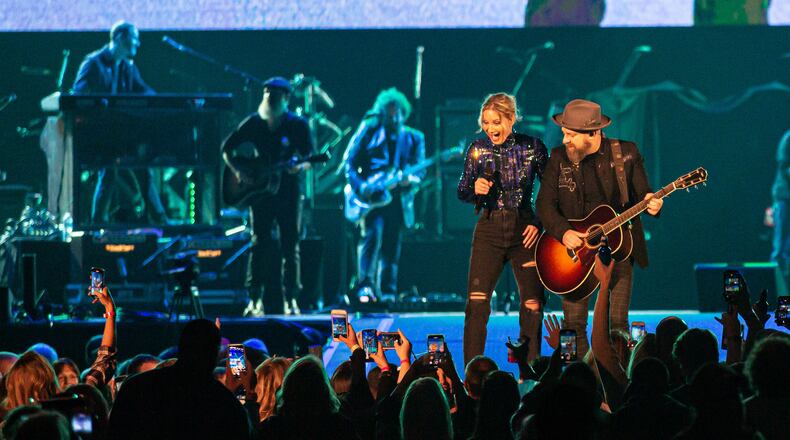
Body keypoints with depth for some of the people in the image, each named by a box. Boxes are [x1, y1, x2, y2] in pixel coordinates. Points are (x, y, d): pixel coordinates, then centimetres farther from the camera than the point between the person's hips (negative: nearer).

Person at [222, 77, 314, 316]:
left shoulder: (297, 125, -2)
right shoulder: (253, 123, 3)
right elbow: (227, 149, 11)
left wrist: (300, 166, -25)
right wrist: (237, 171, -4)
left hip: (289, 191, -1)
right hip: (260, 191, 1)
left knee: (290, 246, 0)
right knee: (259, 243, -2)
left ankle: (290, 299, 5)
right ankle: (255, 300, 0)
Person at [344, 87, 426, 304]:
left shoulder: (414, 138, 12)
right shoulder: (368, 132, 5)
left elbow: (419, 170, 7)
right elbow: (350, 162, 3)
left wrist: (411, 179, -17)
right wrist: (360, 186, -13)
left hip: (398, 199, 3)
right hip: (371, 197, -3)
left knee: (391, 247, 7)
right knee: (372, 235, -22)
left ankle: (387, 292, 15)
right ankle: (365, 287, -26)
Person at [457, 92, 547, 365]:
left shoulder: (532, 147, -2)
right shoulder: (478, 149, 0)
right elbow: (462, 192, 7)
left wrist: (540, 223, -5)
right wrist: (475, 189, -14)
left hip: (524, 230, 0)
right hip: (489, 230, 0)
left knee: (532, 304, -2)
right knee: (476, 302, -8)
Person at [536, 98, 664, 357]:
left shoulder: (626, 152, -1)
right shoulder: (559, 157, 2)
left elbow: (642, 192, 4)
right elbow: (545, 203, 0)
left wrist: (650, 203, -20)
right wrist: (563, 232, -16)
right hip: (575, 249, 1)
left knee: (618, 323, -4)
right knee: (573, 324, -2)